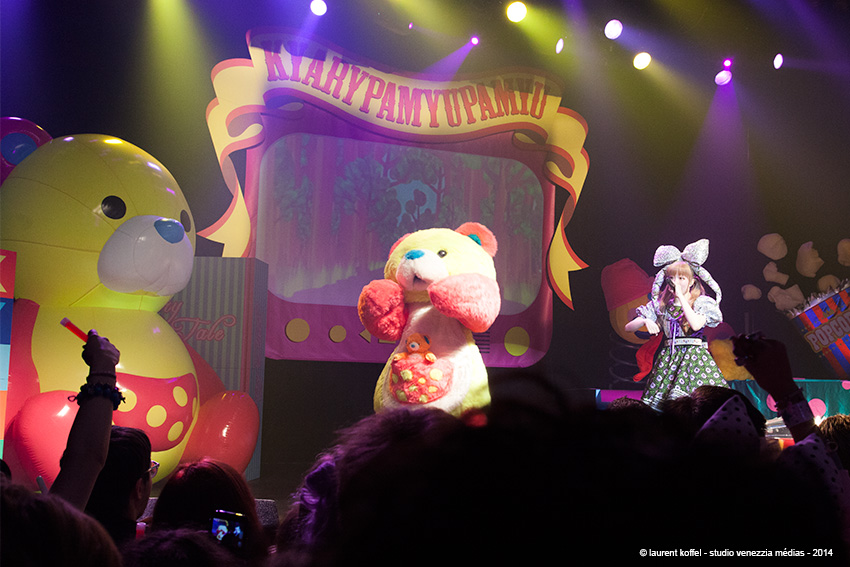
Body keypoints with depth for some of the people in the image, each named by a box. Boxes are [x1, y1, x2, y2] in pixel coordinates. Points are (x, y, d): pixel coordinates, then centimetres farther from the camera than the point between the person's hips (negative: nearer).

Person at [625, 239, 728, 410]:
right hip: (668, 357, 3)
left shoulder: (701, 303, 3)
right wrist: (645, 321, -14)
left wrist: (681, 296, -11)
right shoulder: (660, 305, 11)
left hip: (695, 356, -3)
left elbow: (696, 324, -19)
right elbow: (628, 328, 8)